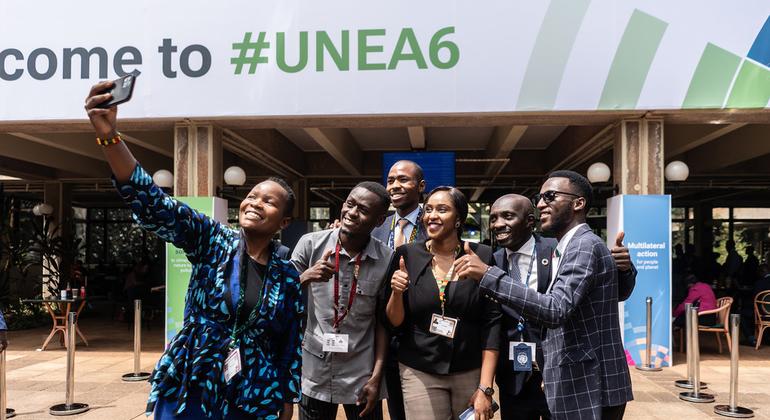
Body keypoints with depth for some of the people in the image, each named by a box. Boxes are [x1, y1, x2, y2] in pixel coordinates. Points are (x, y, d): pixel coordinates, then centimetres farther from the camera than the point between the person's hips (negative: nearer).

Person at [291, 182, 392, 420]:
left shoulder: (386, 259, -8)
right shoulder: (310, 244, -7)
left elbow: (382, 321, -1)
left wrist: (376, 377, -4)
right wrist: (306, 277, -20)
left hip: (361, 376, 0)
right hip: (314, 373, 1)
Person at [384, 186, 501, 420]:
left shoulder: (481, 256, -6)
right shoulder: (407, 255, -4)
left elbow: (492, 322, -5)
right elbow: (394, 322, 1)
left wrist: (485, 388, -9)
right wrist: (396, 293, -18)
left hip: (471, 373, 0)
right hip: (419, 373, 0)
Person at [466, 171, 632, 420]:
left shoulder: (585, 245, -16)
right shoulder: (568, 248, 15)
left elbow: (556, 311, -28)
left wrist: (489, 275, -29)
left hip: (589, 391, -9)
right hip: (577, 385, 9)